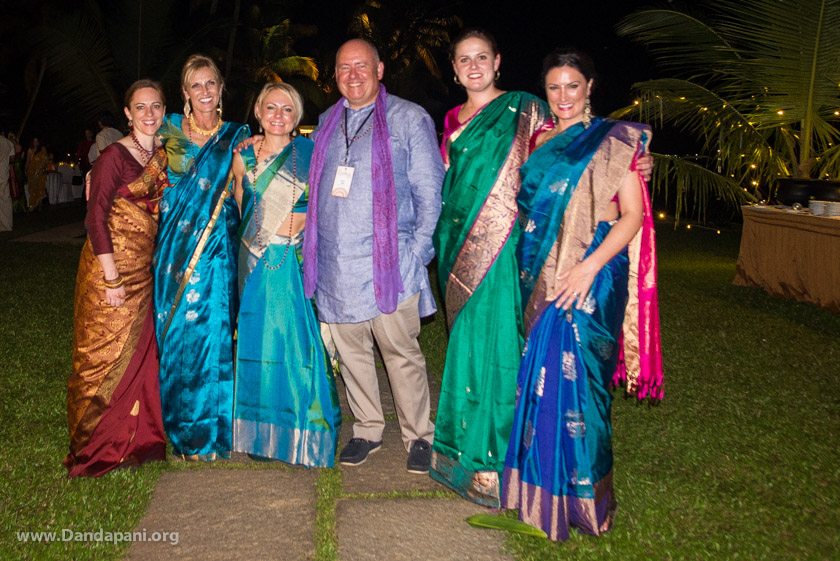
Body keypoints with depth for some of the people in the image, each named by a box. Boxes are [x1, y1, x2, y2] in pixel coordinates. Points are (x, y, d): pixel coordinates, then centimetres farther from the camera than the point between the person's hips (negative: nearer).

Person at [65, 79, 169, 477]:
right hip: (110, 265, -7)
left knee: (140, 351, 12)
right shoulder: (115, 156, -12)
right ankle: (96, 447, 19)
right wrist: (112, 277, -18)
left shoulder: (161, 156, 9)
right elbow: (96, 216, -16)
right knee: (106, 353, 3)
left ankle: (134, 436, 27)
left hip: (144, 267, 7)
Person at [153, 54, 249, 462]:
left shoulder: (236, 136, 7)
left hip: (216, 247, -1)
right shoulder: (170, 130, 8)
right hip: (175, 245, 1)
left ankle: (211, 429, 9)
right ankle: (182, 429, 19)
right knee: (175, 331, 3)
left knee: (212, 328, -5)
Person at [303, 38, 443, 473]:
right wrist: (316, 245, 12)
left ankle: (418, 436, 15)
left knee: (401, 352, 0)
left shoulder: (409, 118, 1)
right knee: (350, 349, 11)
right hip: (335, 264, 5)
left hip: (387, 261, -4)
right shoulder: (327, 122, 15)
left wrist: (418, 250, -8)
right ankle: (367, 430, 26)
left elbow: (429, 191, -1)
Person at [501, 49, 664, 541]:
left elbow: (633, 214, -8)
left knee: (574, 379, -2)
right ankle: (542, 484, 24)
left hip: (589, 279, -5)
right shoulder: (540, 141, 14)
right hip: (542, 278, 5)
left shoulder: (613, 141, -2)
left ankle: (580, 494, 13)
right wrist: (528, 271, 7)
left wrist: (588, 266, -19)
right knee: (541, 375, 9)